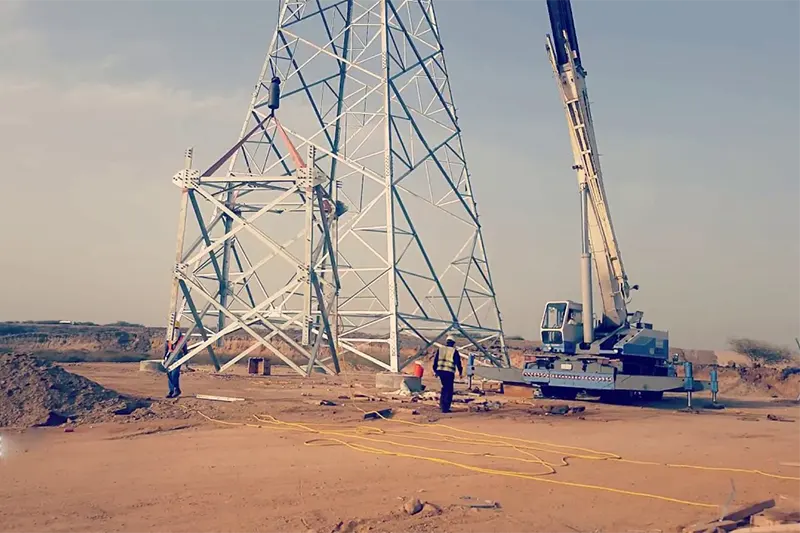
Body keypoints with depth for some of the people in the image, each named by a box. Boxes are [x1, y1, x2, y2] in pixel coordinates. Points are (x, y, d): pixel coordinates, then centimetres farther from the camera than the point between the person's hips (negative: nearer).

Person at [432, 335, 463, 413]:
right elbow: (458, 363, 3)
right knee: (449, 390, 3)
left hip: (440, 371, 4)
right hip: (449, 373, -4)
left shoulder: (439, 350, 12)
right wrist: (460, 373, 14)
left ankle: (441, 404, 22)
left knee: (444, 387, 23)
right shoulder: (454, 352, 2)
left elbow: (435, 362, 14)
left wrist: (435, 371, 24)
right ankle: (445, 408, 0)